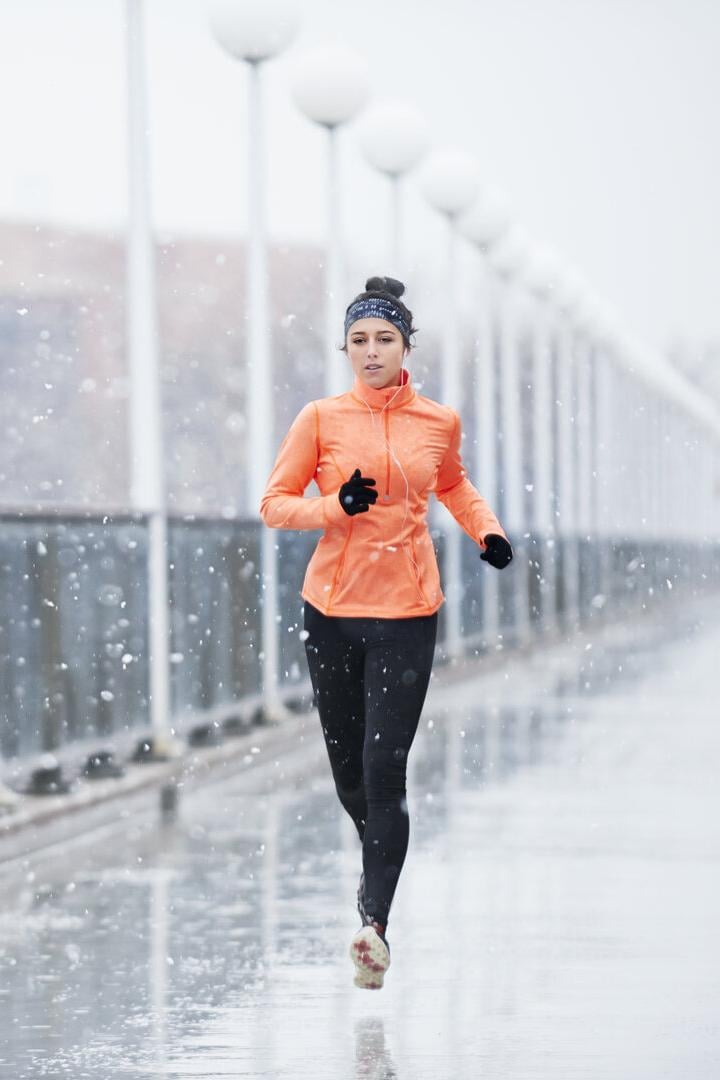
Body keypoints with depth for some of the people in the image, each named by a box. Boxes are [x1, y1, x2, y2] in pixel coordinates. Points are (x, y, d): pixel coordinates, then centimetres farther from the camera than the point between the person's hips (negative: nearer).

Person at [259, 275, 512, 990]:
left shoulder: (439, 422, 4)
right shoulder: (322, 418, -2)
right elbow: (274, 503, 1)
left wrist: (487, 531, 8)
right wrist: (337, 506, -16)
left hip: (408, 610, -1)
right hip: (332, 608, 1)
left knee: (385, 766, -11)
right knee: (348, 766, 11)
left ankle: (376, 922, -15)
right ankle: (378, 863, 42)